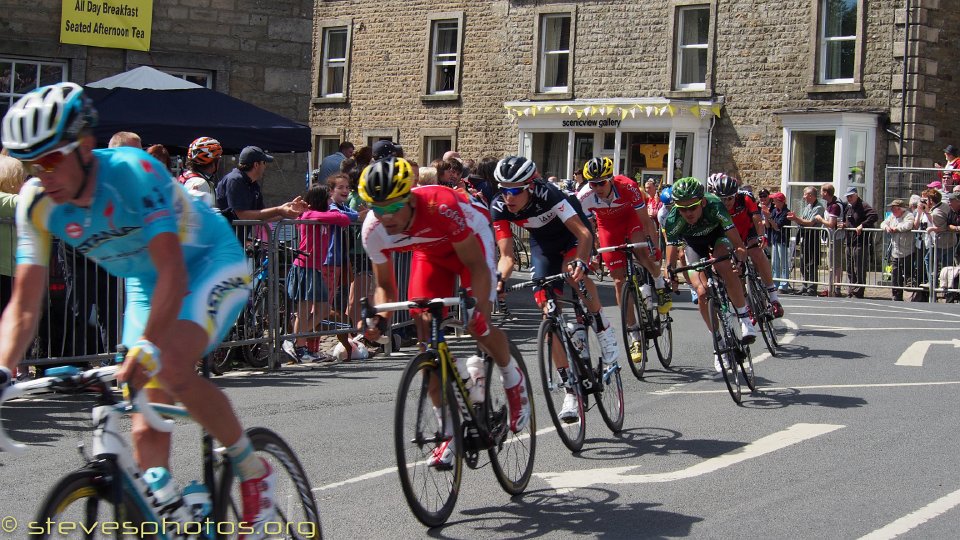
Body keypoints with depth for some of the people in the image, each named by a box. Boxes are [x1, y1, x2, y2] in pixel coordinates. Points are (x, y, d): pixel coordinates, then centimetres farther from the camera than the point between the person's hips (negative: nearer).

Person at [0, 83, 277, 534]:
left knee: (172, 369, -31)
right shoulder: (37, 203, -16)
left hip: (211, 263, -6)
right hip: (145, 283, 6)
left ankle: (252, 469, -10)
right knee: (146, 432, -3)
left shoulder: (133, 171, -32)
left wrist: (146, 351, -51)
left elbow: (174, 275, -39)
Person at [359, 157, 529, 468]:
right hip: (429, 252, 4)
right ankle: (450, 432, 1)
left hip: (470, 240, -4)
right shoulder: (373, 230, -26)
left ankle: (513, 379, 12)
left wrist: (479, 310, -46)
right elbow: (385, 286, -11)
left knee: (477, 326, -21)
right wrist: (380, 318, -31)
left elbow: (477, 266, -31)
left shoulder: (441, 207, -40)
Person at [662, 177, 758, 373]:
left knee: (725, 267, -35)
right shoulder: (673, 220, -33)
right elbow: (672, 248, -29)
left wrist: (739, 250, -58)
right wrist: (669, 271, -47)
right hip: (695, 244, 2)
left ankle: (744, 317, -20)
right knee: (702, 291, -16)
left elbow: (732, 233, -39)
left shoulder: (714, 206, -38)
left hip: (718, 235, -2)